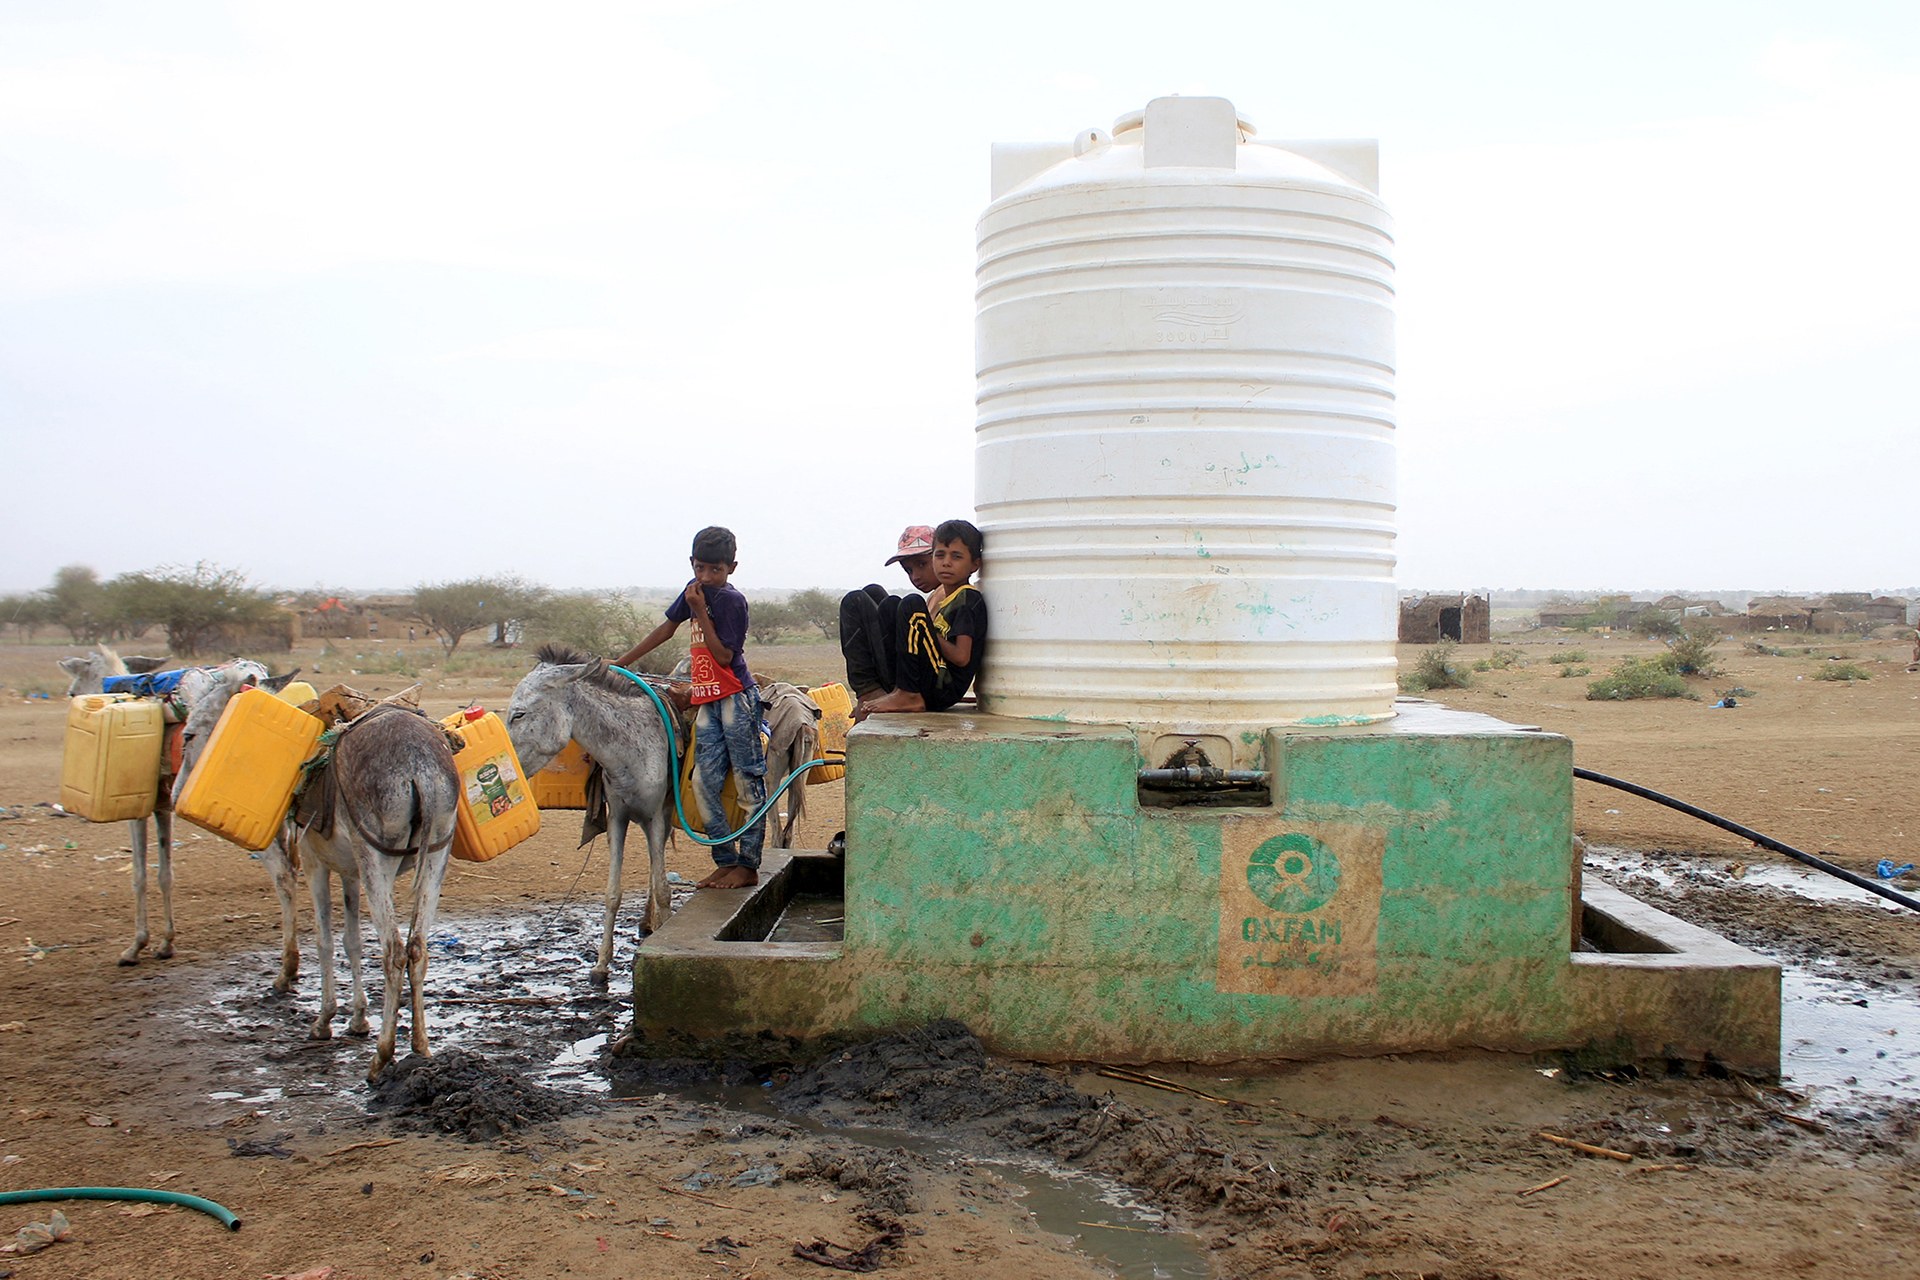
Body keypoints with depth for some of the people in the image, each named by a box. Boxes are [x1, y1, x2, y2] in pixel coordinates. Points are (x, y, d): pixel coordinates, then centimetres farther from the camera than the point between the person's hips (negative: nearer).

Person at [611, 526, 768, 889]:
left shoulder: (731, 600, -10)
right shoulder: (696, 590, 12)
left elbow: (724, 655, -16)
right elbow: (667, 628, 22)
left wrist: (700, 611, -16)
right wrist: (621, 663, 22)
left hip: (736, 698, -8)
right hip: (707, 701, 8)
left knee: (748, 782, -1)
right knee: (705, 781, 4)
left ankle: (748, 865, 3)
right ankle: (726, 861, 12)